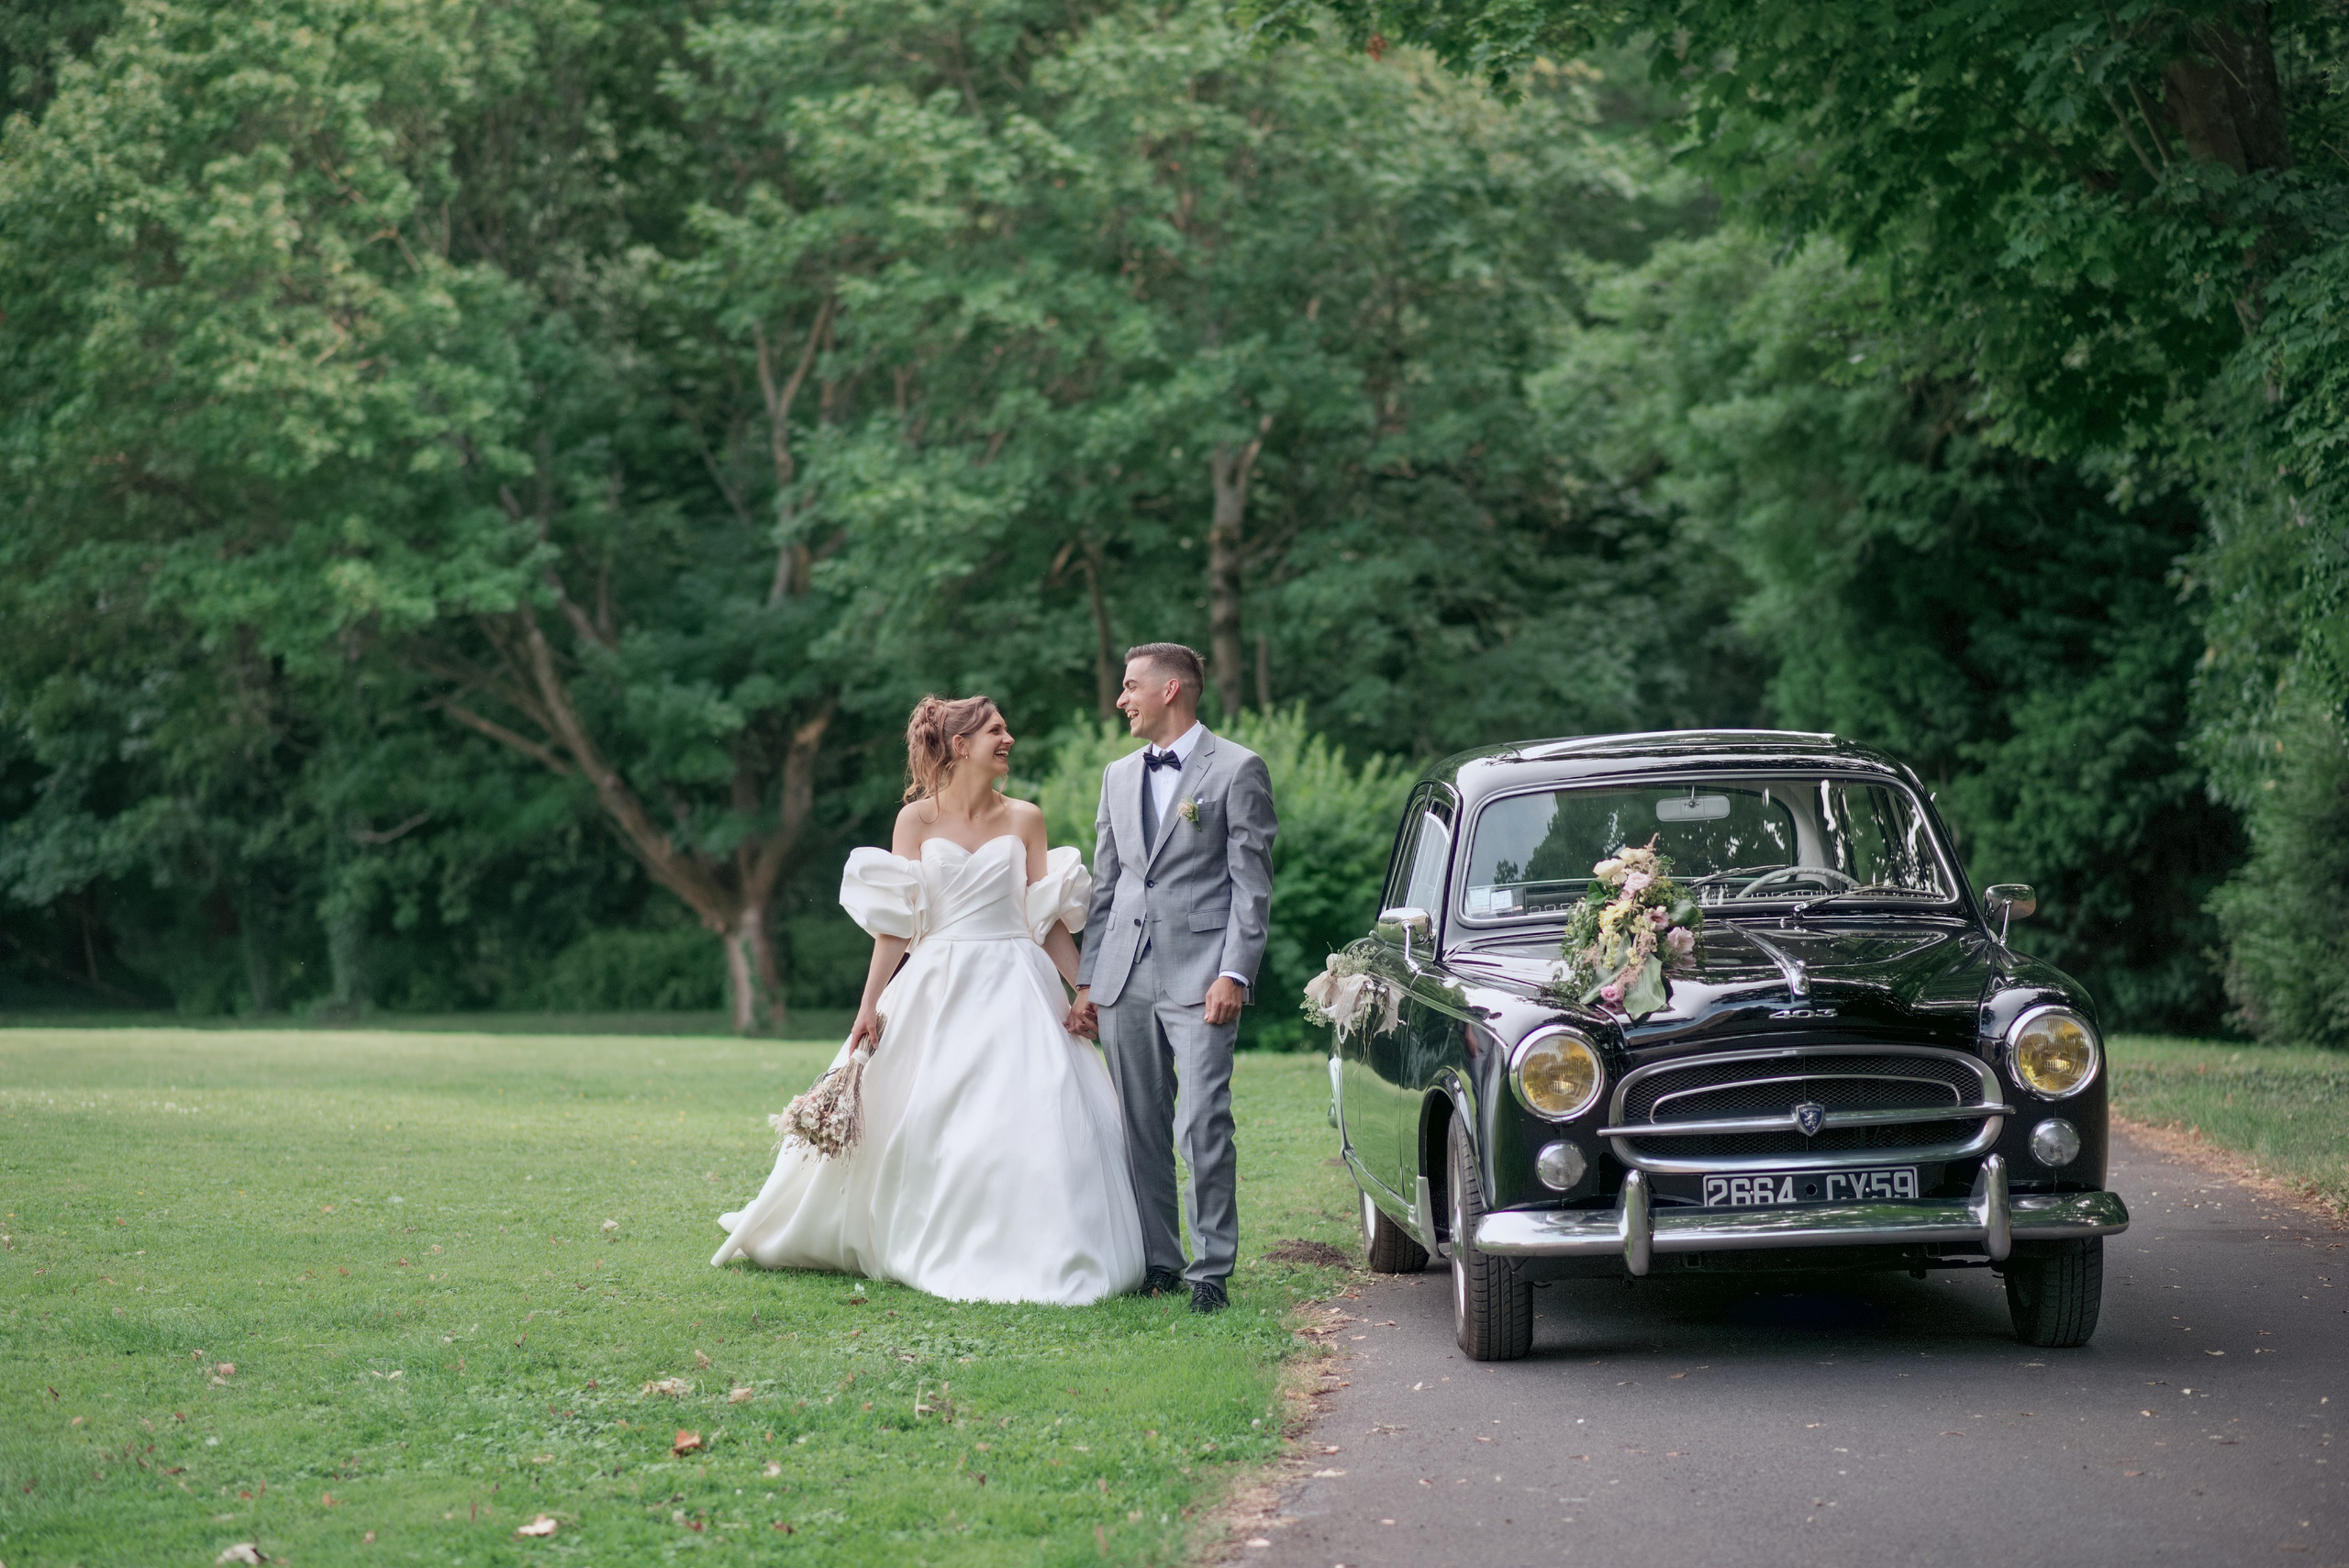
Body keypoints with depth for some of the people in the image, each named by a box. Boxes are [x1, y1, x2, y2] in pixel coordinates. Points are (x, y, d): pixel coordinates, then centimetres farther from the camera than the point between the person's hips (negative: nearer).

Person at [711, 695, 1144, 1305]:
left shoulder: (1024, 819, 7)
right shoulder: (918, 819, 3)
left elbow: (1049, 918, 8)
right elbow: (896, 921, 1)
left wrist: (1082, 990, 0)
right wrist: (870, 1003, -4)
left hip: (1015, 987, 1)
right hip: (940, 988, 0)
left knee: (1033, 1122, -10)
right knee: (919, 1128, 0)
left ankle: (1034, 1257, -2)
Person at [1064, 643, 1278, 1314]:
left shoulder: (1237, 769, -1)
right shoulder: (1119, 776, 17)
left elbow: (1252, 883, -5)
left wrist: (1234, 974, -13)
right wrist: (1087, 981, 14)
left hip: (1199, 978, -6)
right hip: (1125, 980, 6)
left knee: (1202, 1127, -12)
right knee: (1141, 1128, 8)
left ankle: (1212, 1270, -7)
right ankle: (1157, 1263, 15)